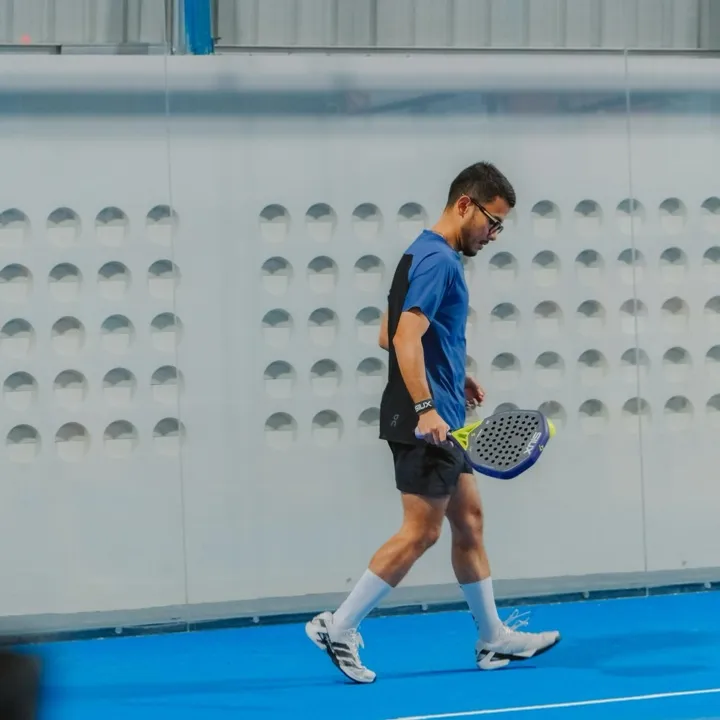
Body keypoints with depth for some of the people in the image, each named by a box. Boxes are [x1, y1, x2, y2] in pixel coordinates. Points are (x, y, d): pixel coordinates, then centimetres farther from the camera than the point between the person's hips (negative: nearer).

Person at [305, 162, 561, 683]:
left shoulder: (428, 256, 17)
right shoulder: (436, 260, -15)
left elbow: (394, 336, 24)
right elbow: (406, 336, -25)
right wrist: (425, 408, -32)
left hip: (439, 421, 11)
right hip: (426, 422, -11)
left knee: (469, 521, 13)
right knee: (421, 532, -8)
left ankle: (494, 639, 19)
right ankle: (339, 628, -5)